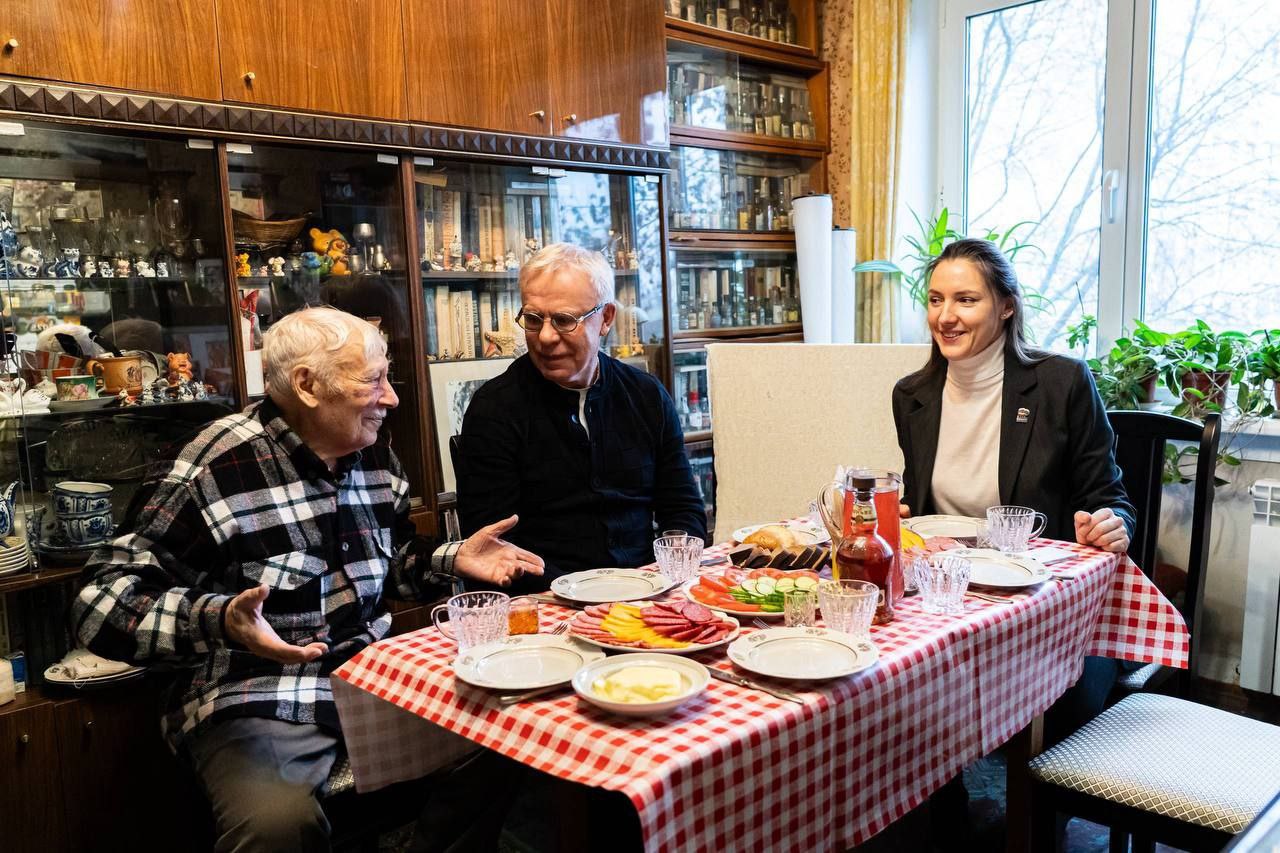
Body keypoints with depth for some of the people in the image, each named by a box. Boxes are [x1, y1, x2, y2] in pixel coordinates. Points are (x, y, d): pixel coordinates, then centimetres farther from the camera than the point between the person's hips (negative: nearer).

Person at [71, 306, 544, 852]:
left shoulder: (375, 458, 6)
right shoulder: (214, 471, -16)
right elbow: (102, 601, -17)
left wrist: (452, 560, 1)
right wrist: (218, 620, -34)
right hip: (256, 702, -7)